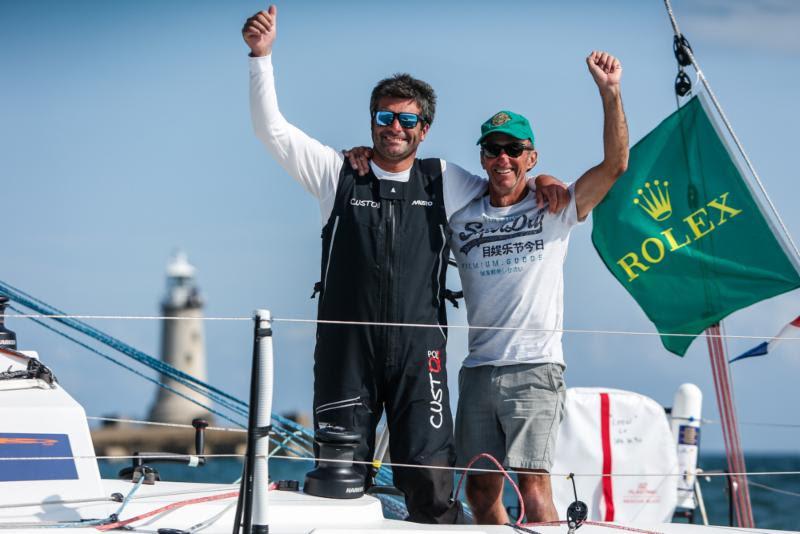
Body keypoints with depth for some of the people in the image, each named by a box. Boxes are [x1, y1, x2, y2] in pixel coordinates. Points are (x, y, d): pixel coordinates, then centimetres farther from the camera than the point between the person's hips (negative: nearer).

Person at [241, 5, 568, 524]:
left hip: (417, 351, 0)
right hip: (347, 348, 0)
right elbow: (273, 128, 4)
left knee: (430, 479, -6)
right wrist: (262, 55, -5)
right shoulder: (340, 173, 8)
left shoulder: (443, 181, 12)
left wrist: (538, 181, 3)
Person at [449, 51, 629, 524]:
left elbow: (616, 164, -6)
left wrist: (610, 93, -16)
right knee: (480, 490, 9)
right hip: (478, 370, 4)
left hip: (534, 369, -4)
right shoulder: (461, 218, 12)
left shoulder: (553, 210, 4)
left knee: (533, 486, -14)